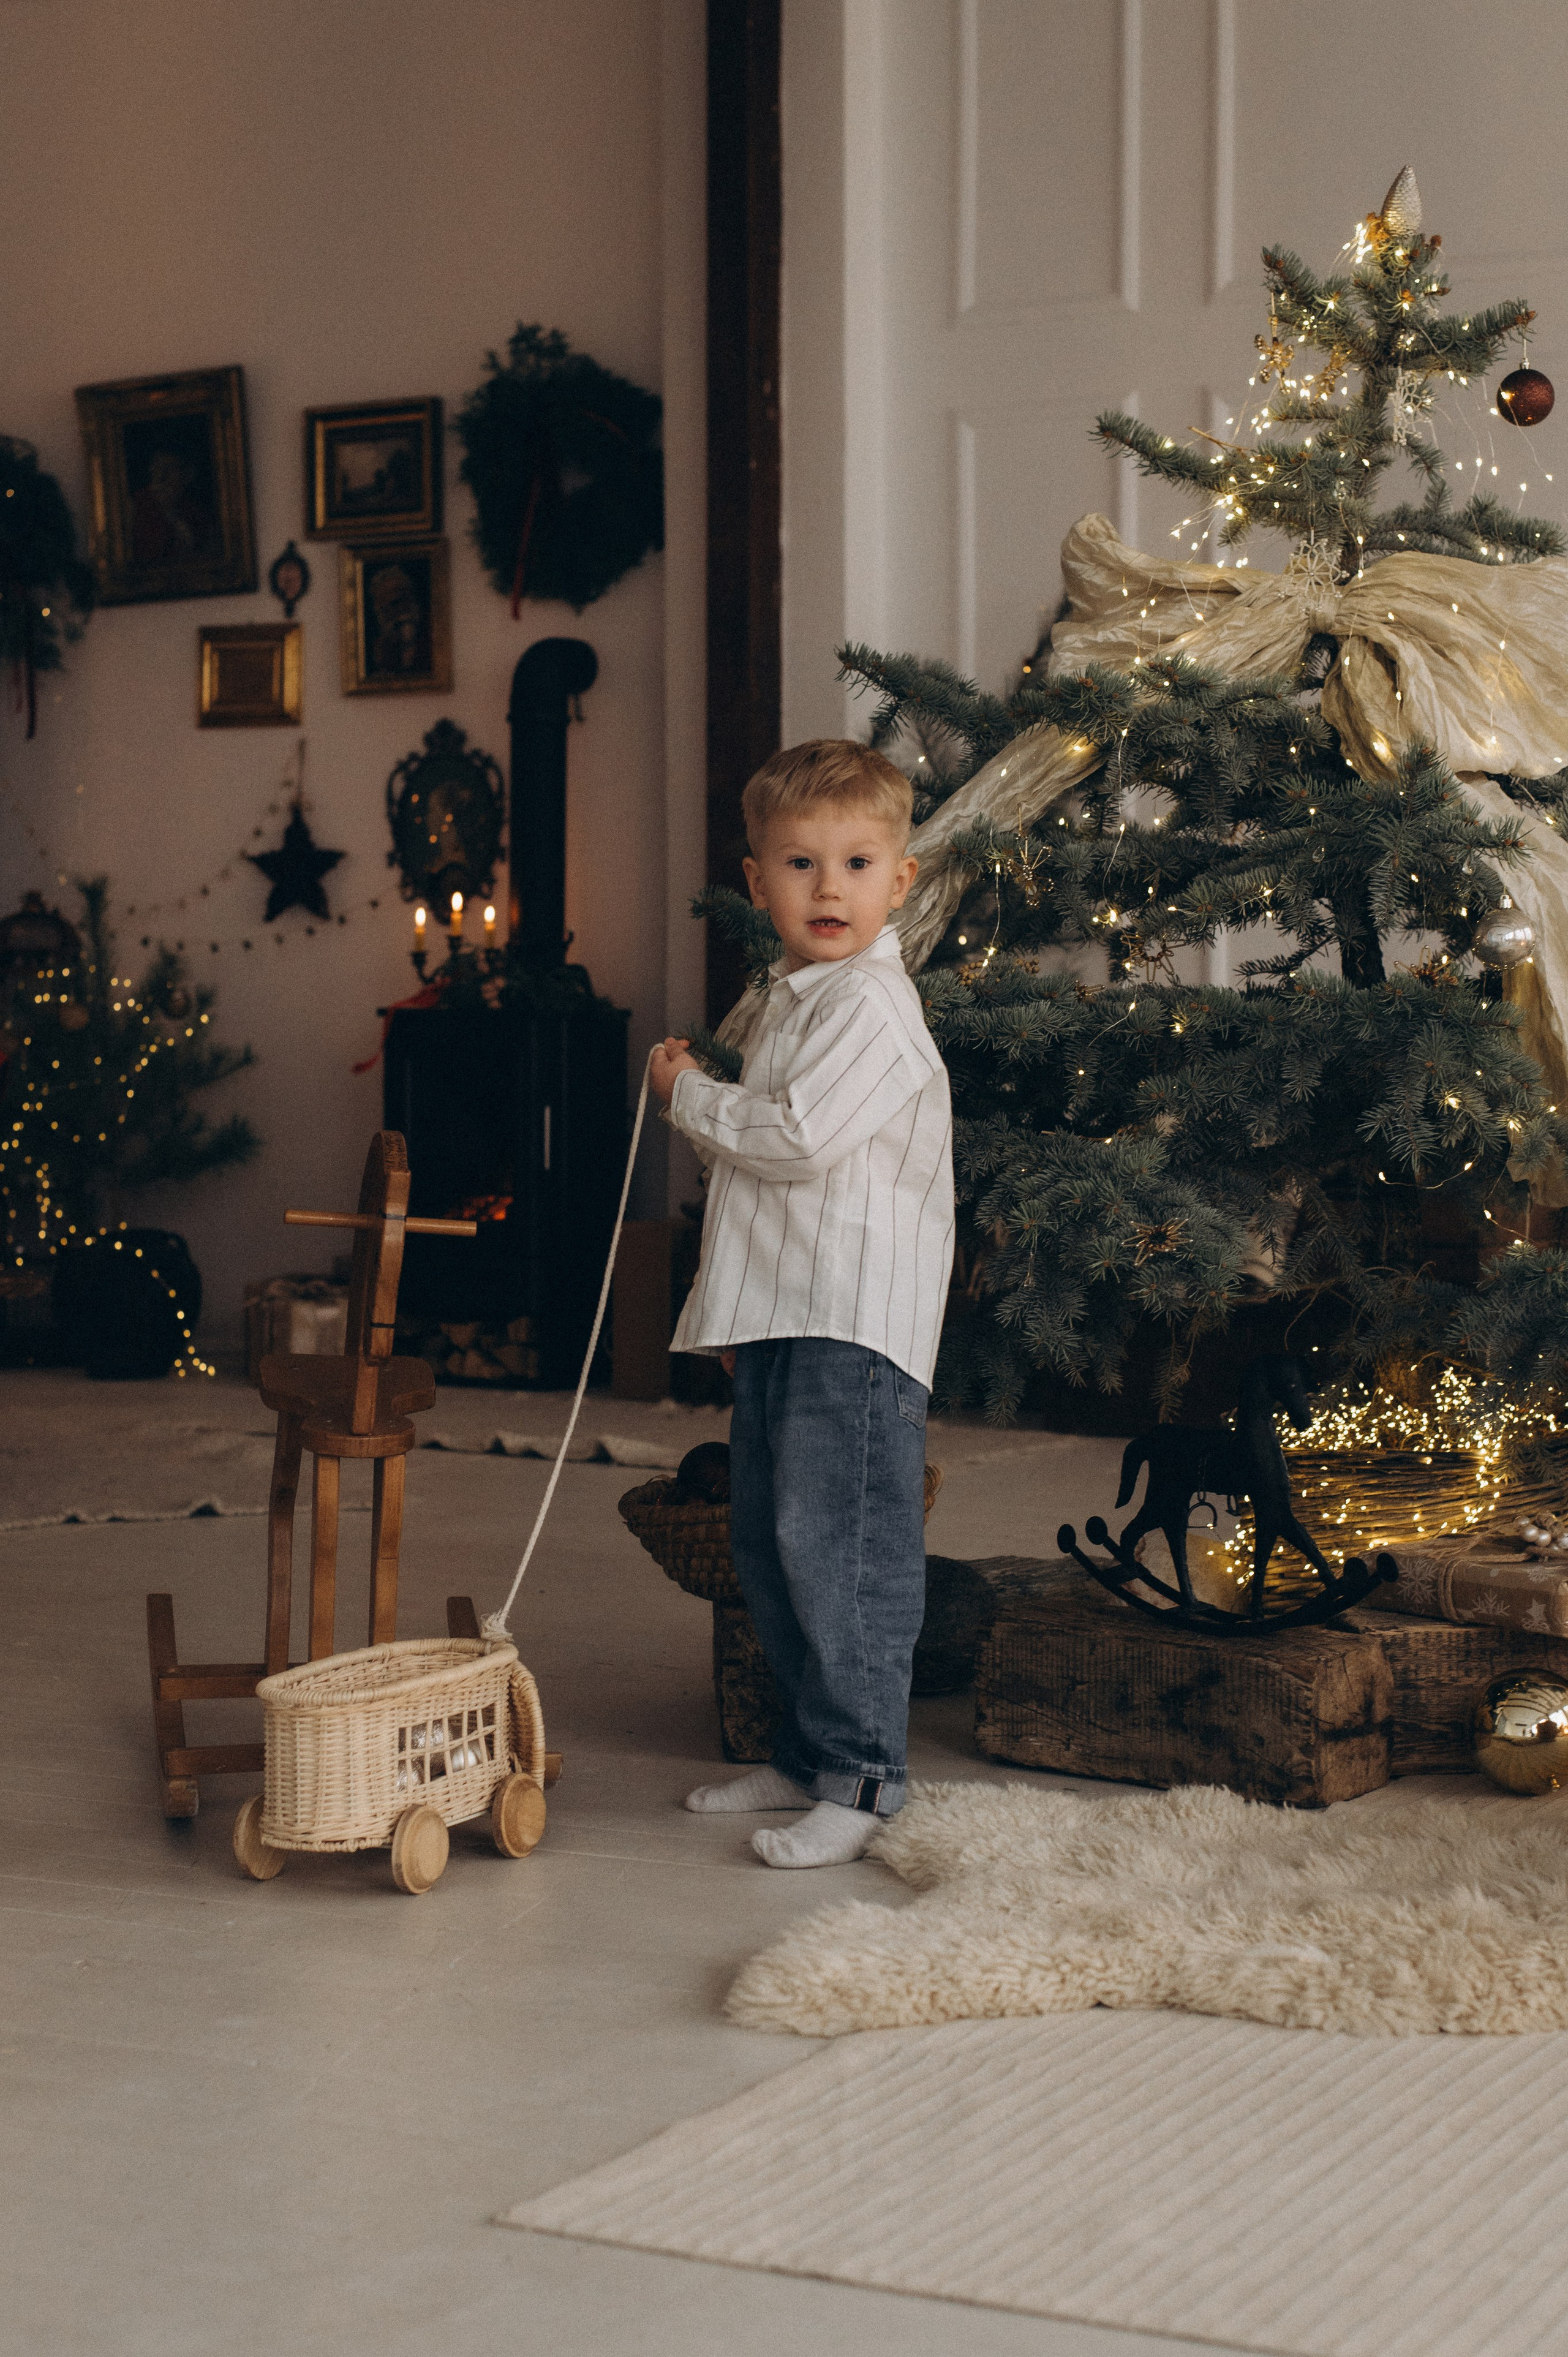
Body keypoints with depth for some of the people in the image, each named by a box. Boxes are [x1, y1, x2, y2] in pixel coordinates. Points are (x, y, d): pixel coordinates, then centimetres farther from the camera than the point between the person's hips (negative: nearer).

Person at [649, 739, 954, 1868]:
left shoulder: (870, 1005, -13)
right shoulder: (792, 999, 19)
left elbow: (796, 1138, -22)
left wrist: (690, 1093, -6)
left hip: (852, 1324, -10)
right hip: (780, 1317, 10)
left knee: (839, 1548, -10)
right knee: (768, 1543, 15)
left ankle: (860, 1782, -4)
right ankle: (806, 1754, 26)